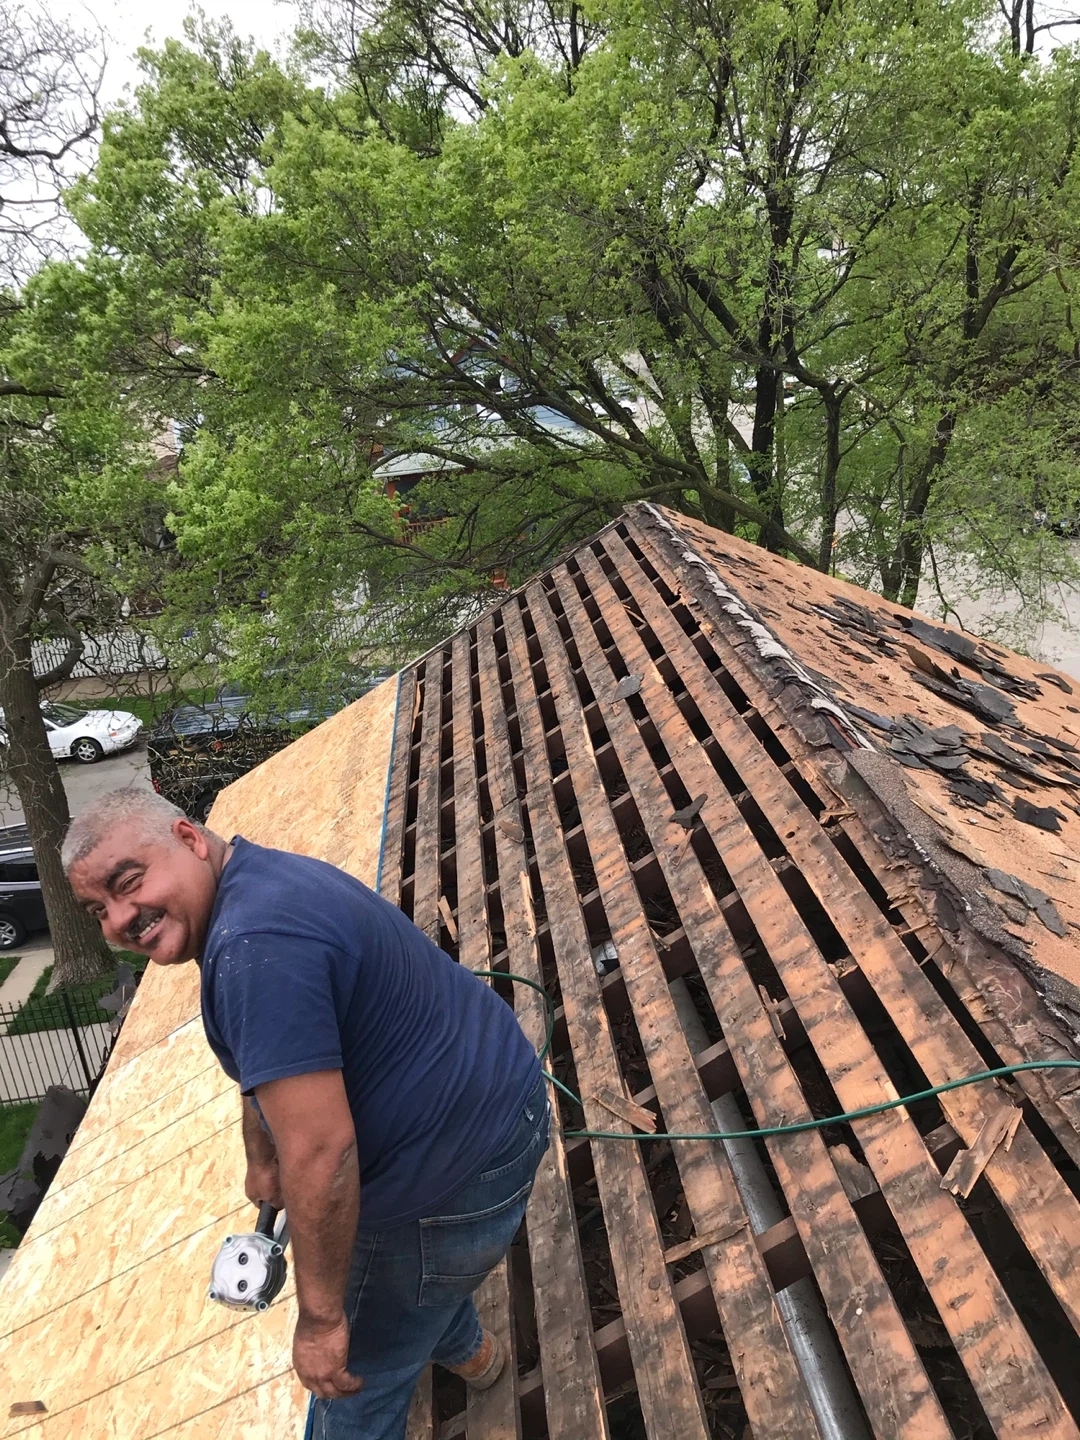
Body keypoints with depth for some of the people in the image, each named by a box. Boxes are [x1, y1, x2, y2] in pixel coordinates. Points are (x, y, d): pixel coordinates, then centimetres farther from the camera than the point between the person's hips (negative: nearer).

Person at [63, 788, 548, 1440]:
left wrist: (320, 1318, -20)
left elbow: (320, 1153, -32)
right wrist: (263, 1161, 26)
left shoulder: (254, 945, -32)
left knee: (363, 1367, 15)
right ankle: (468, 1349, 64)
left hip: (454, 1179, -10)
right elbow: (269, 1064, 17)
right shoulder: (268, 875, 2)